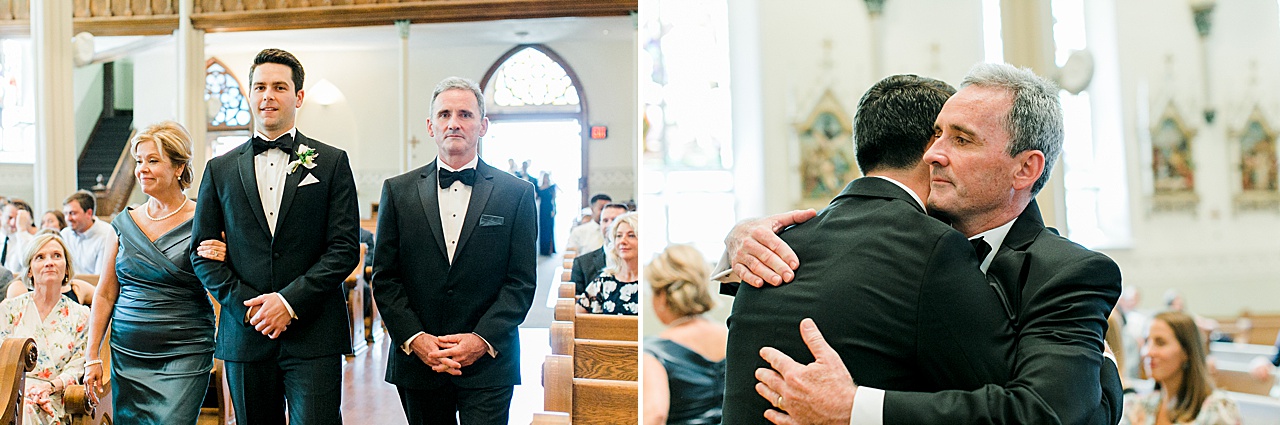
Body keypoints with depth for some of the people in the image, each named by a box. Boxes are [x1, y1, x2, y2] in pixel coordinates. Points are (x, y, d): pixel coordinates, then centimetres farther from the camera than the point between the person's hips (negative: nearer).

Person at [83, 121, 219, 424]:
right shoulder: (124, 223, 6)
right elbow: (105, 293, 11)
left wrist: (219, 262, -25)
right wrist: (93, 356, 9)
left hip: (184, 356, -4)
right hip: (127, 354, 5)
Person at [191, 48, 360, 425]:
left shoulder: (332, 163, 3)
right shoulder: (220, 170, 10)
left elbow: (345, 249, -3)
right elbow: (203, 253, 8)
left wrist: (289, 301, -12)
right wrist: (247, 306, -6)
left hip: (314, 336, -2)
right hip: (245, 334, 3)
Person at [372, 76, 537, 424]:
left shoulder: (517, 193, 1)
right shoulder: (398, 191, 5)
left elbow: (522, 281, -2)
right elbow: (384, 277, 3)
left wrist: (482, 339, -12)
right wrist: (414, 338, -8)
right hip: (418, 362, 2)